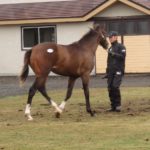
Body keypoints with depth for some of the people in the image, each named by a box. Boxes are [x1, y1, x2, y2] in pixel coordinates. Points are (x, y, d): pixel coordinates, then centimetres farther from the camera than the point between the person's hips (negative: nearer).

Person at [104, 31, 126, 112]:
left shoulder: (121, 47, -1)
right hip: (111, 71, 7)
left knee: (115, 87, -17)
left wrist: (113, 54, -19)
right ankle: (113, 106, 7)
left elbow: (122, 56, -15)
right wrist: (107, 72, 19)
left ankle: (118, 105, -7)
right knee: (110, 88, 1)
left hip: (118, 71, -7)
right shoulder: (110, 48, 19)